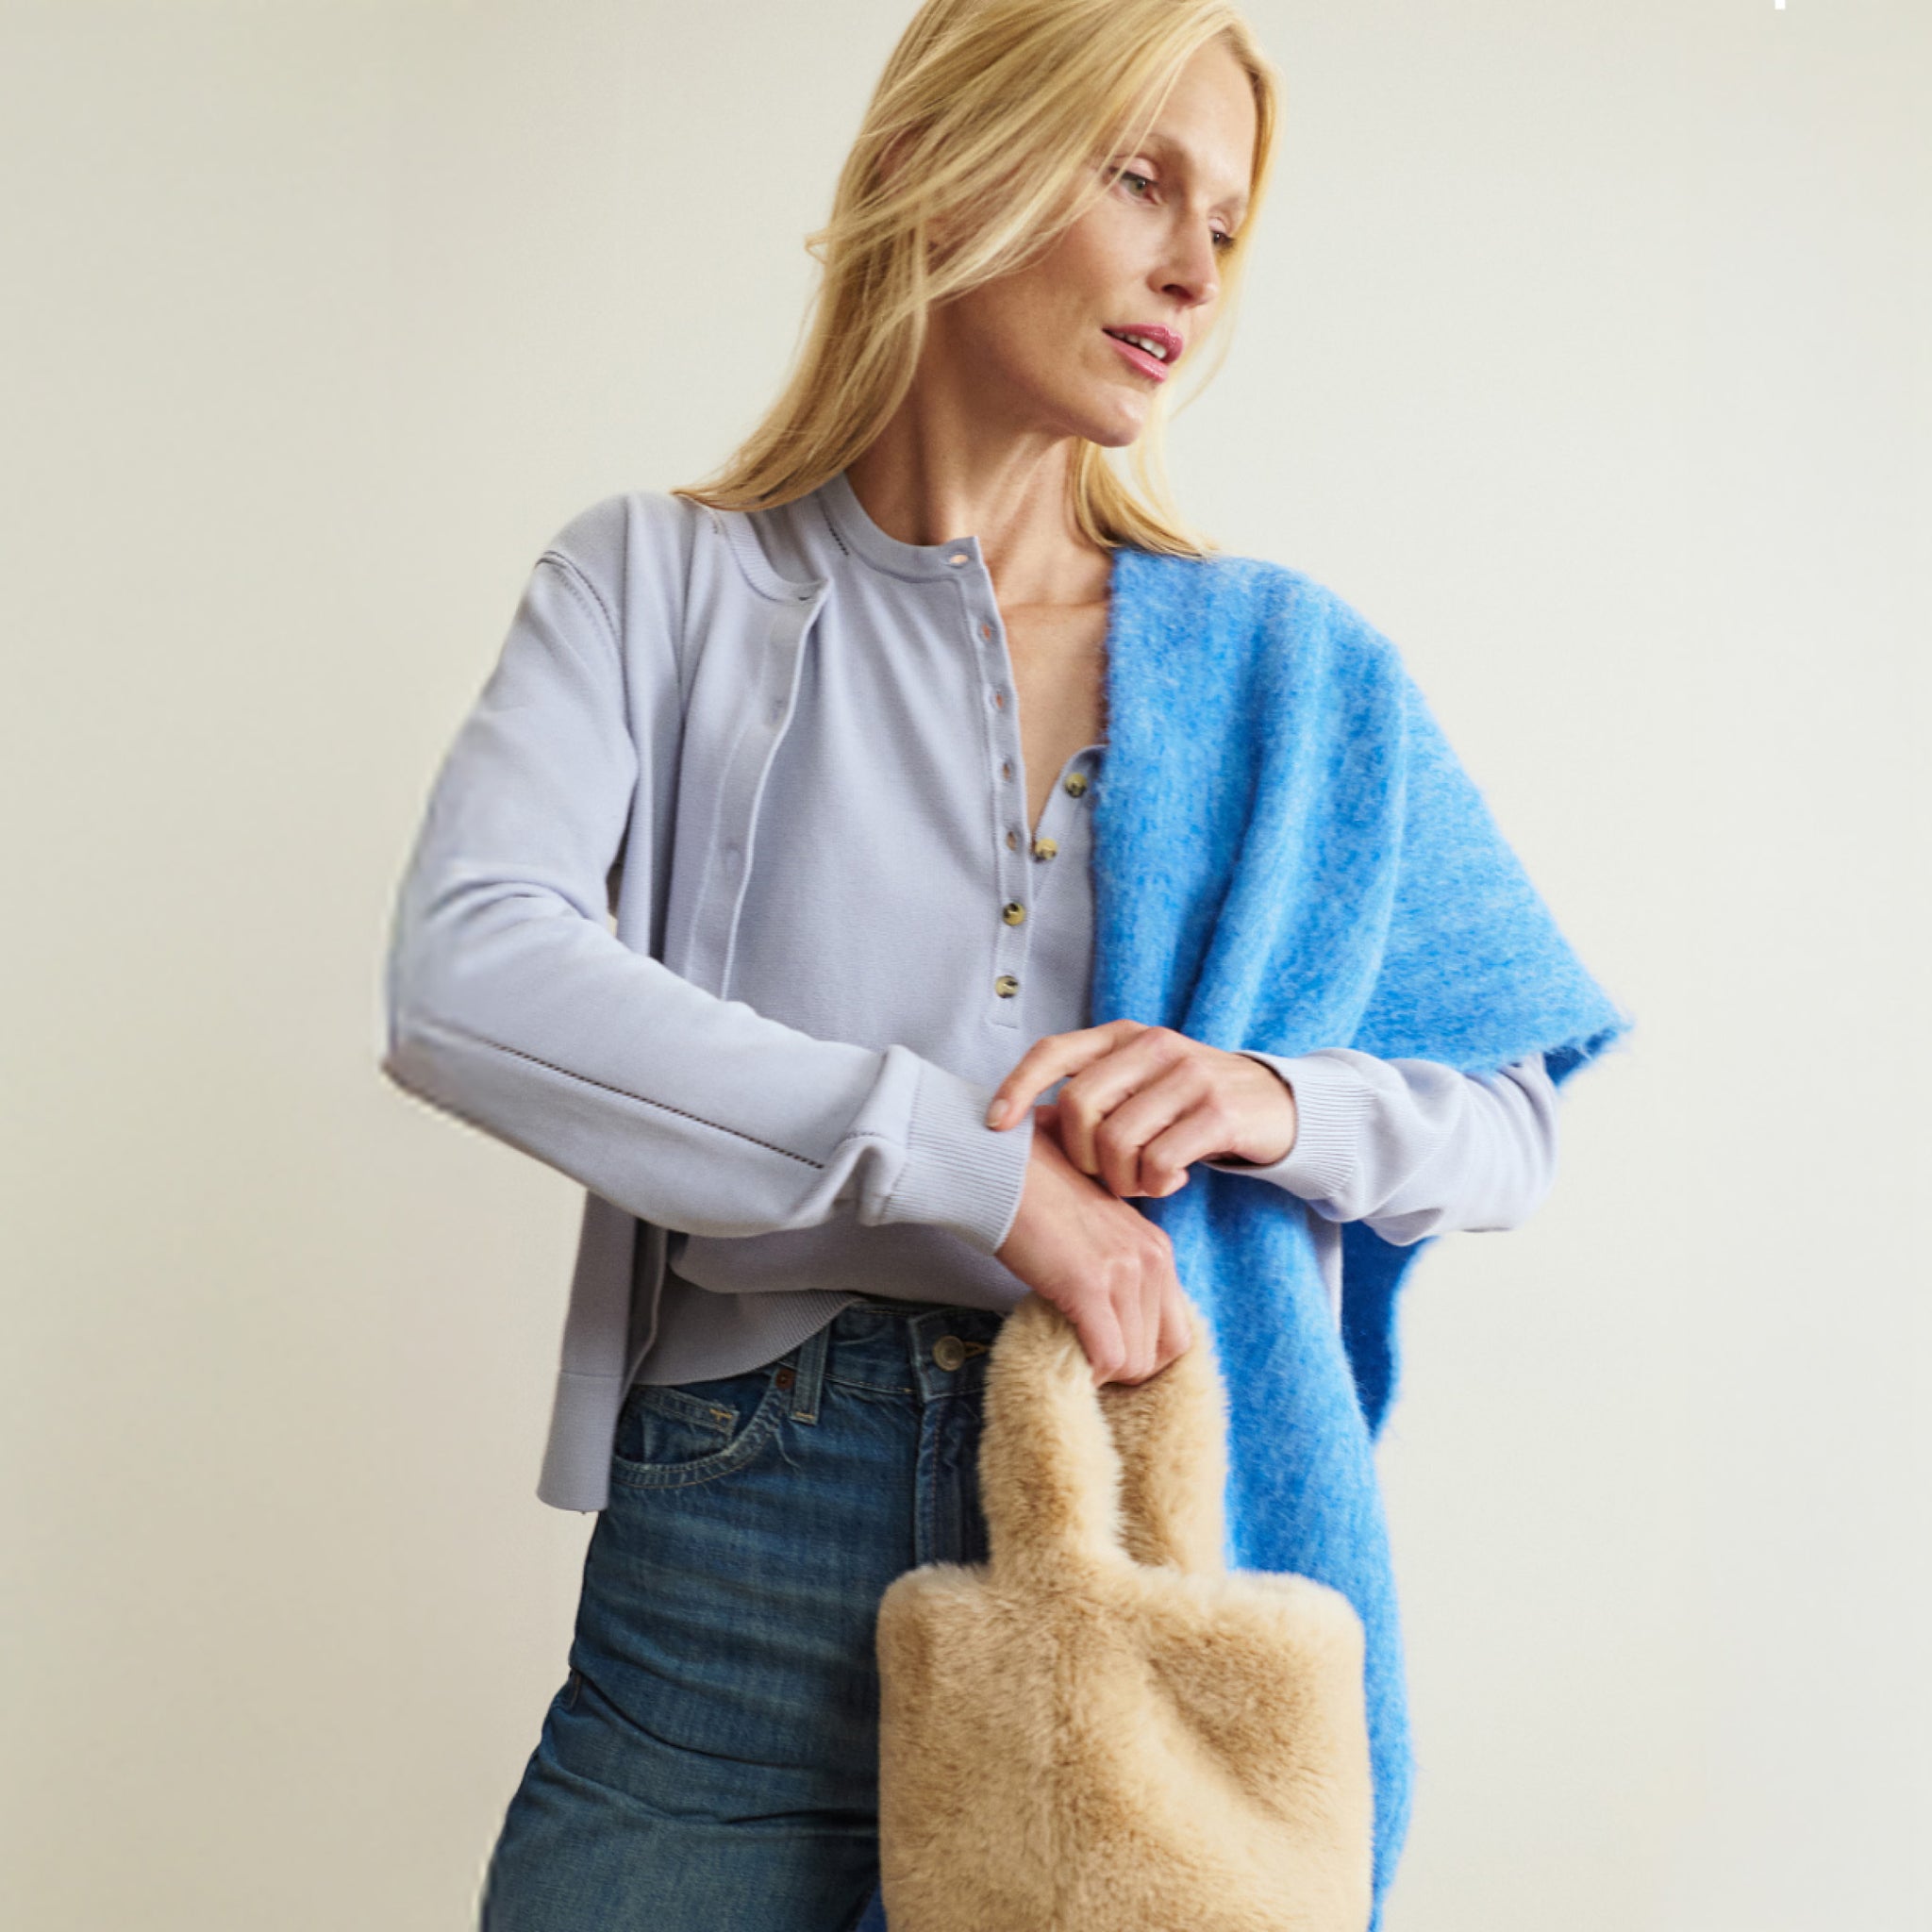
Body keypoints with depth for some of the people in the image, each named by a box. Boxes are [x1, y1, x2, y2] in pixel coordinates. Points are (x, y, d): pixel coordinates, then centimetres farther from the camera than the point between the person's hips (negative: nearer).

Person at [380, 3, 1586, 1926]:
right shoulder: (665, 582, 3)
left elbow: (1512, 1123, 9)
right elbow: (463, 976, -14)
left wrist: (1277, 1098, -13)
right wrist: (977, 1160, -20)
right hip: (741, 1566, -1)